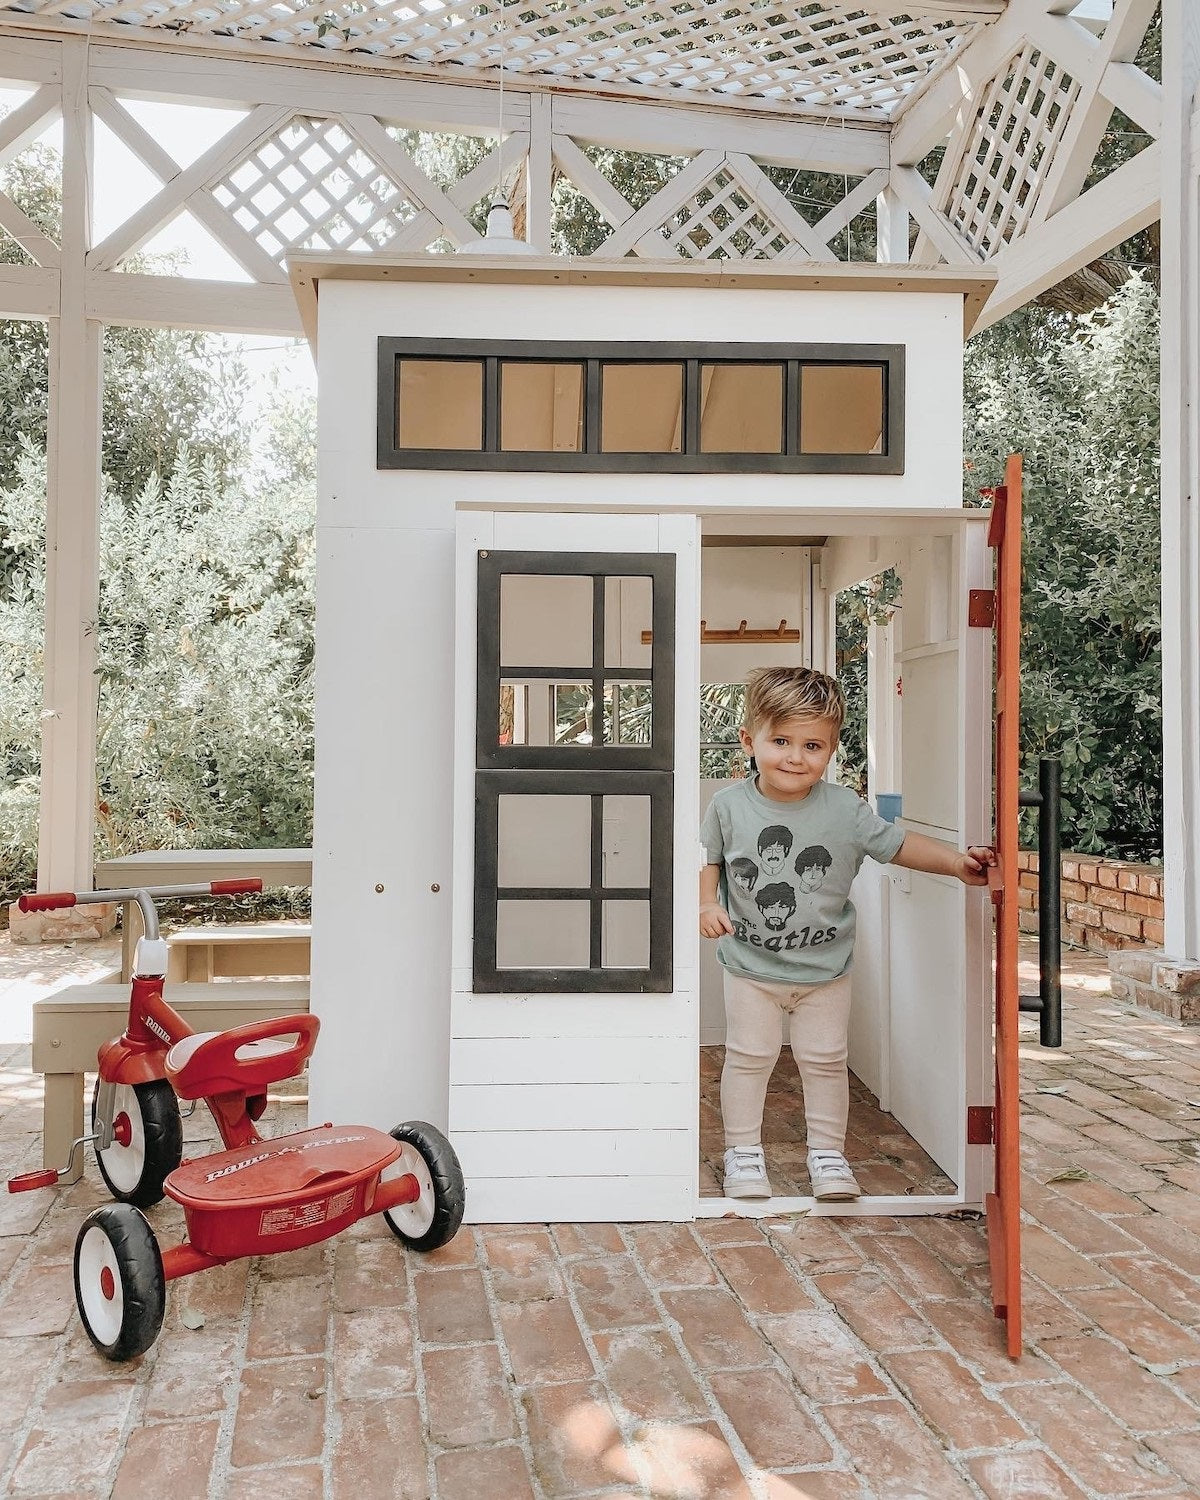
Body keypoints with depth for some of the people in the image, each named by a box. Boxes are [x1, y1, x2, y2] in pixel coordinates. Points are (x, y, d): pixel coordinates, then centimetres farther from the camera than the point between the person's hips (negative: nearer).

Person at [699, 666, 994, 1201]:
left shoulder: (844, 810, -12)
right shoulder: (729, 806, -11)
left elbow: (897, 844, -4)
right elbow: (709, 860, 3)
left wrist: (958, 863, -15)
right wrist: (707, 903, -14)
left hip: (825, 968, 1)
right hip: (750, 965, 0)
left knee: (824, 1059, 12)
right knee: (748, 1056, 10)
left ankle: (827, 1152, 30)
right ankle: (743, 1150, 27)